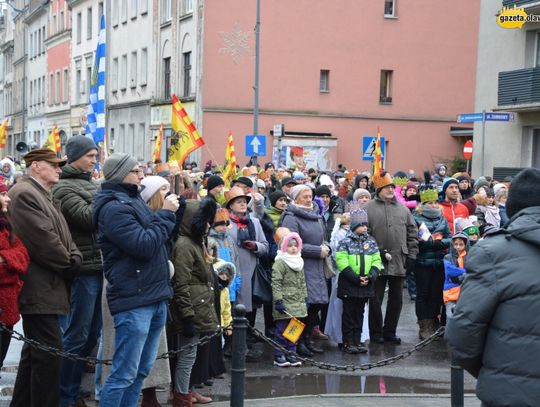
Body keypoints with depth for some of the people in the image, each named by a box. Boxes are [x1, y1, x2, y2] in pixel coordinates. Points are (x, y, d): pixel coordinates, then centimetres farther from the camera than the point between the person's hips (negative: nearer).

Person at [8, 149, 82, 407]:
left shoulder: (44, 195, 19)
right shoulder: (24, 194, -13)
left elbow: (63, 236, 17)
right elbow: (43, 239, -20)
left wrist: (74, 257, -2)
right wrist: (68, 265, -9)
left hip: (45, 288, 11)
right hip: (39, 290, -11)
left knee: (35, 354, 16)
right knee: (48, 355, -10)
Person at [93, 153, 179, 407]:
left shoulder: (133, 200, 17)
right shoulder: (113, 208, -13)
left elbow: (156, 237, 26)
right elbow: (144, 245, -20)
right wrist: (166, 213, -12)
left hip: (154, 298, 10)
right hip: (133, 302, -10)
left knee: (142, 369, 15)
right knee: (124, 374, -6)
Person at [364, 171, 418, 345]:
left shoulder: (402, 208, 11)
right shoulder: (369, 208, -2)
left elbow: (412, 232, 13)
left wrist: (412, 254, 5)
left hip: (399, 261, 4)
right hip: (377, 261, -4)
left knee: (396, 298, 10)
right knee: (376, 299, 4)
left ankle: (390, 331, 22)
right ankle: (376, 332, 15)